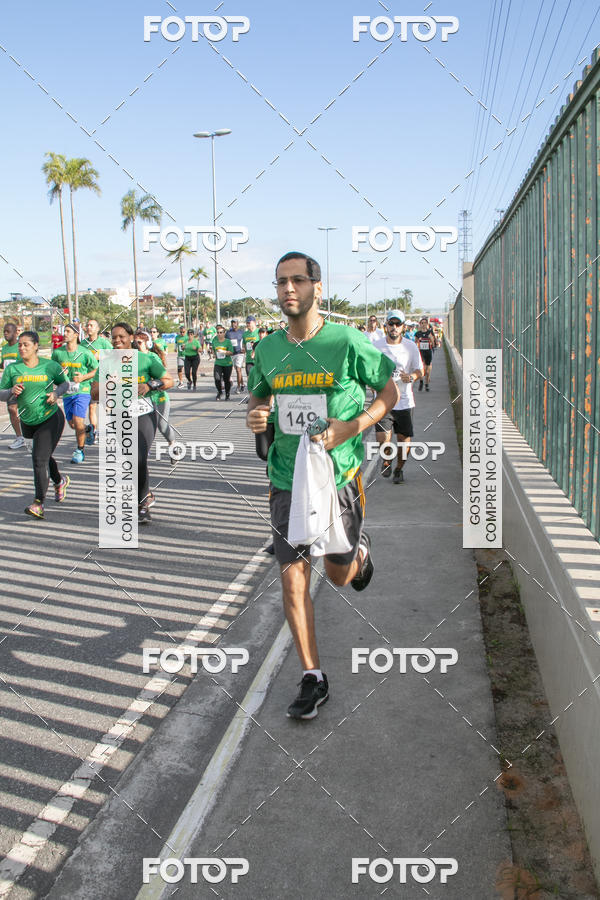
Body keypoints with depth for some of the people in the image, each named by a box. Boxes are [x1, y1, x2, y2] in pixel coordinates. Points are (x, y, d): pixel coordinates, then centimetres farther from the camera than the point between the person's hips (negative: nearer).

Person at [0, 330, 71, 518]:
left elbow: (65, 383, 10)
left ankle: (39, 504, -14)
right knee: (44, 456, 22)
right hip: (28, 422, 4)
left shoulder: (50, 366, -6)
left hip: (51, 419, -4)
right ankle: (59, 481, 51)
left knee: (39, 459, -15)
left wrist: (56, 392, -11)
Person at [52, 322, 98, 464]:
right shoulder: (57, 352, 2)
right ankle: (88, 430, 41)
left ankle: (80, 450, 0)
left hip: (82, 390, -4)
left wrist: (83, 377, -13)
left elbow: (97, 370, 2)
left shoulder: (85, 353, -7)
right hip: (67, 392, 4)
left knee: (78, 421, -17)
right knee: (72, 424, 8)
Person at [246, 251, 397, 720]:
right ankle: (313, 679, 13)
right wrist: (255, 415, -5)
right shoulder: (267, 349, 2)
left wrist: (351, 428, -15)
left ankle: (360, 549, 50)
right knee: (293, 578, -1)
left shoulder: (348, 342, -10)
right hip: (287, 480, 3)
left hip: (338, 475, -3)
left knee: (339, 574, 12)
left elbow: (389, 391, 0)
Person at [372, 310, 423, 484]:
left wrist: (412, 376, -17)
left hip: (405, 400, 1)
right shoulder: (376, 346, 0)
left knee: (404, 441, 5)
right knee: (382, 440, -14)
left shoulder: (411, 346, 1)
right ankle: (386, 460, 19)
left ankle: (399, 468, 32)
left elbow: (420, 371, 5)